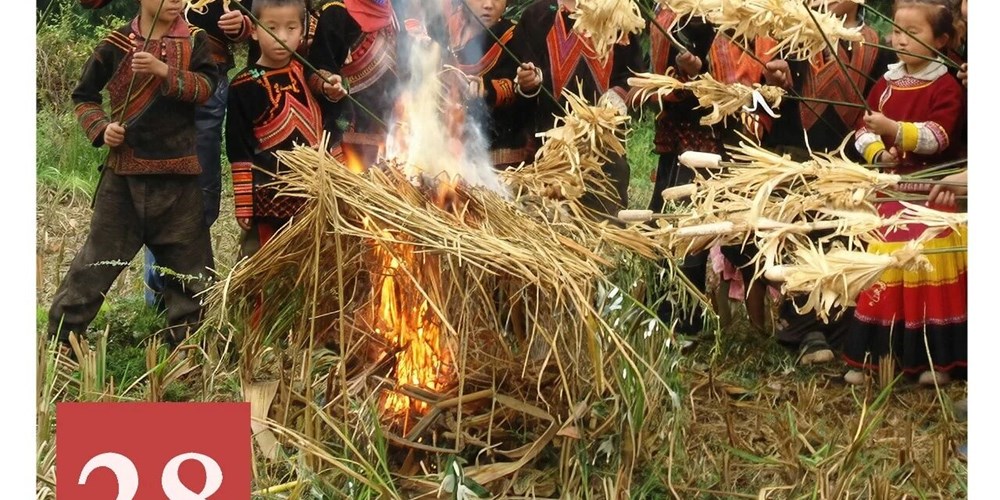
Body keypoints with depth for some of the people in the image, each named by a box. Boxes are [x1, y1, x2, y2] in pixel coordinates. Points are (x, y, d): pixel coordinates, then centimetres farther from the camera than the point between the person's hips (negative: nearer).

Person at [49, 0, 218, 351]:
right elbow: (84, 96, 9)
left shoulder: (194, 41, 2)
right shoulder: (117, 44, 0)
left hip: (178, 173, 1)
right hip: (124, 168, -1)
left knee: (188, 258, 8)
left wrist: (165, 71, -25)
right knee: (99, 256, 4)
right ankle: (60, 336, 13)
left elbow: (206, 87, -12)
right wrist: (101, 128, -8)